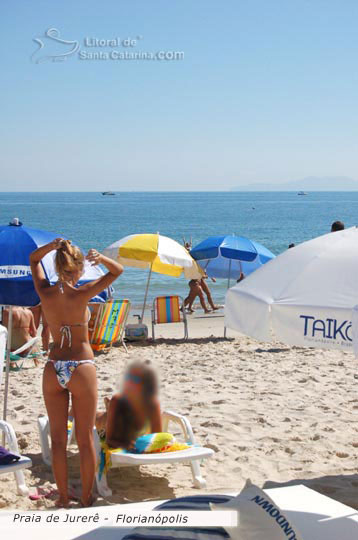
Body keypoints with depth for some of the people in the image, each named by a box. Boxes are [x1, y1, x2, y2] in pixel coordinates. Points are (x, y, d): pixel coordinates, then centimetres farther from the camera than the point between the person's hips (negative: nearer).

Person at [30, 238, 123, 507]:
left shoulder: (45, 292, -4)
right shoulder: (81, 294, -14)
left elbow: (34, 259, 13)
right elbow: (117, 270, -4)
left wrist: (51, 246, -6)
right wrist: (100, 257, -20)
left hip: (53, 369, 3)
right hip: (82, 368, -3)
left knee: (58, 439, 12)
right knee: (86, 439, 8)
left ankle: (63, 496, 19)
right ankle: (87, 498, 16)